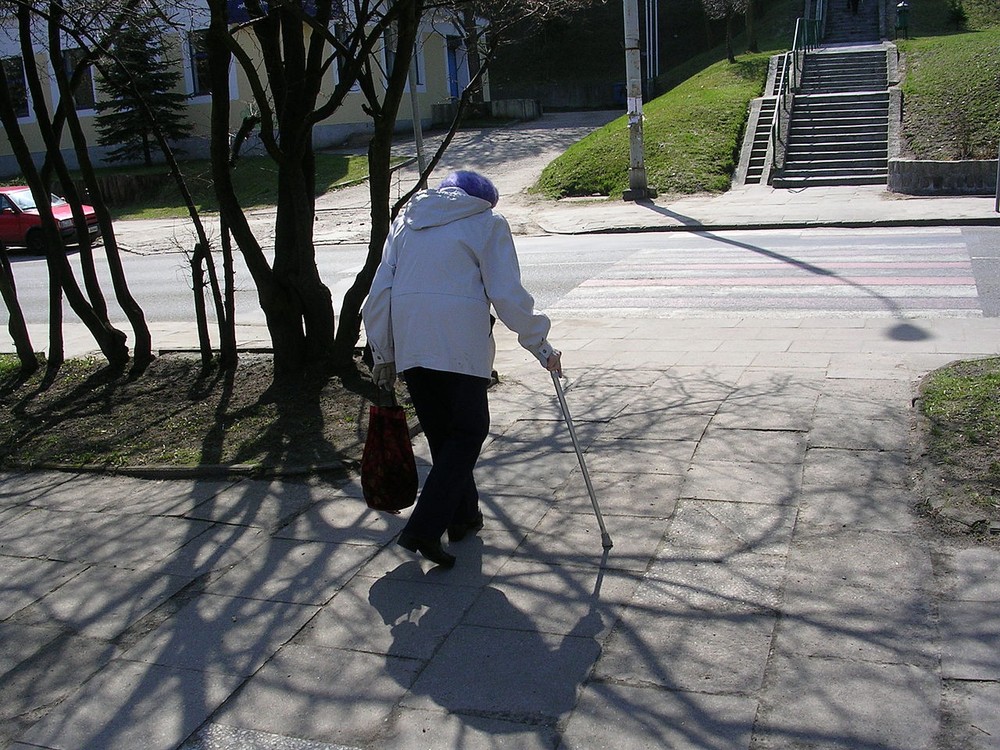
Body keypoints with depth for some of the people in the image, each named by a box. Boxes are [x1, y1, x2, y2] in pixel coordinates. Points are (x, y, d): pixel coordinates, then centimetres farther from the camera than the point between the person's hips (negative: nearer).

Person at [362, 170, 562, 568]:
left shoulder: (405, 222, 21)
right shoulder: (487, 223, 7)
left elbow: (379, 292, 15)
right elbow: (509, 296, -2)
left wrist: (382, 355, 20)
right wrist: (541, 346, 6)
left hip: (409, 345, 5)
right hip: (461, 345, -5)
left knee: (441, 434, 17)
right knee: (468, 431, 4)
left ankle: (462, 516, 28)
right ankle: (424, 527, -5)